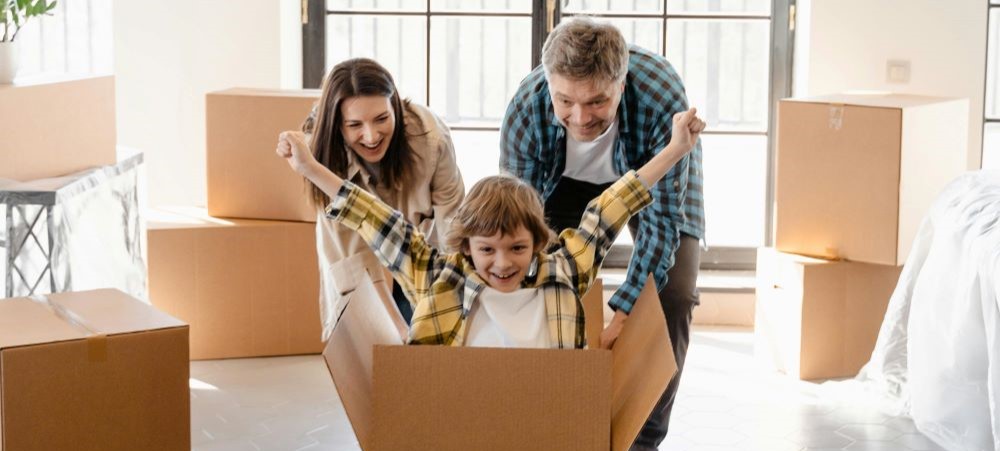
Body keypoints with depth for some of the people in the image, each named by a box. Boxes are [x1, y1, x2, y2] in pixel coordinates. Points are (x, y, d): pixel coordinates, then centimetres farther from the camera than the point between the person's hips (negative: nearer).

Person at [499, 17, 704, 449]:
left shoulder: (663, 98, -42)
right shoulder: (525, 109, -35)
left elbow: (662, 217, -36)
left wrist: (621, 318, -43)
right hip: (569, 180, 2)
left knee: (673, 293, -16)